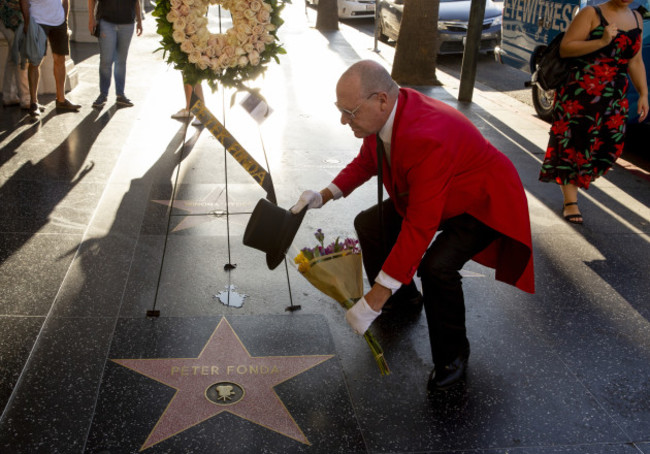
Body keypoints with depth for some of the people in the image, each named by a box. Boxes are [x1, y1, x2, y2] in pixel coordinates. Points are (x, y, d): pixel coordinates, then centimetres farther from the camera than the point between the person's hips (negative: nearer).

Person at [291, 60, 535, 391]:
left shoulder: (427, 139, -41)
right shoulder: (384, 113, -14)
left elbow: (419, 227, -41)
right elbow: (366, 161, 9)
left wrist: (373, 302, -40)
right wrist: (325, 195, -7)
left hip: (484, 203, -9)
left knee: (436, 267, -29)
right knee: (368, 224, 5)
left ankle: (452, 357, -4)